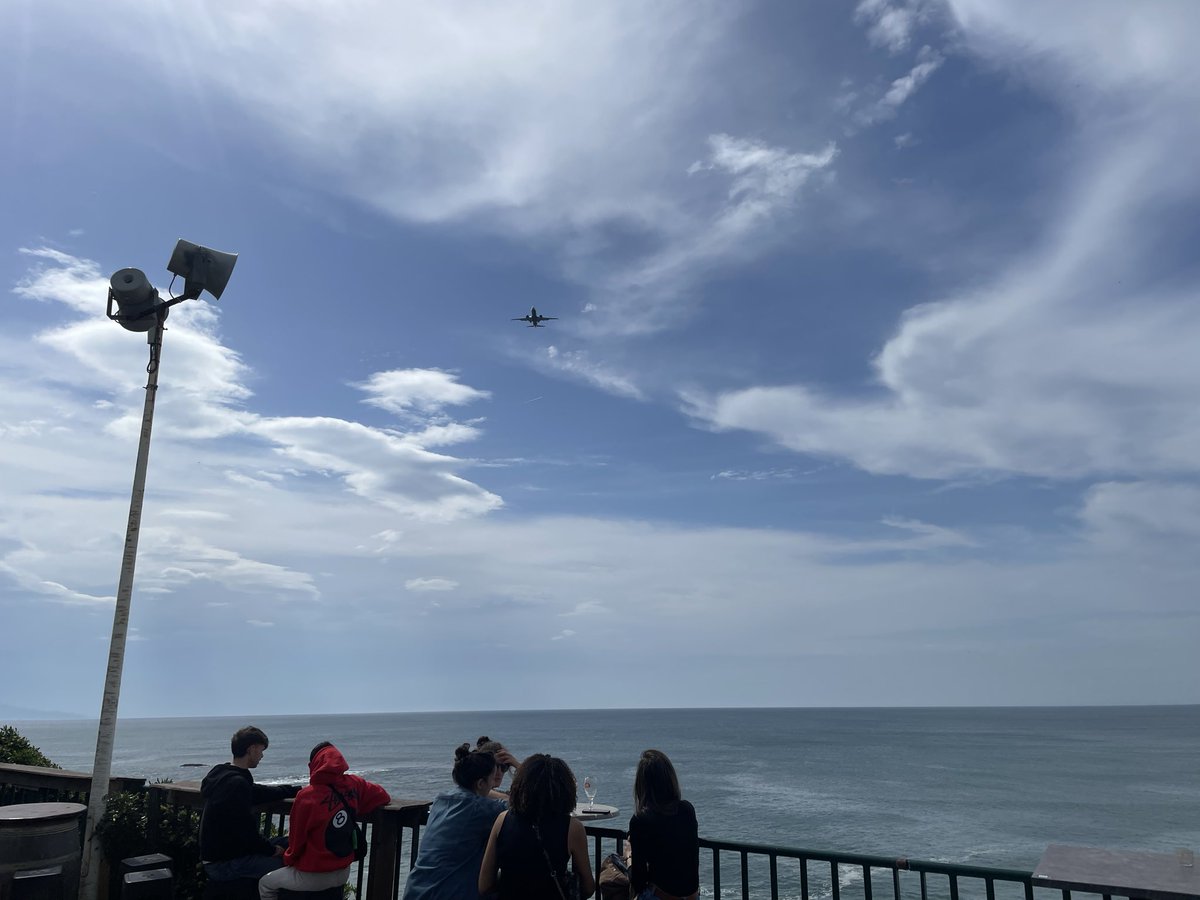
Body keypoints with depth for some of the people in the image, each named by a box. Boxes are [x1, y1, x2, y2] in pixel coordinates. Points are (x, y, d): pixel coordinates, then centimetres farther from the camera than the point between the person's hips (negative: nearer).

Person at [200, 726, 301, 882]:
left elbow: (261, 792, 20)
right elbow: (247, 833, -22)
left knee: (284, 844, 12)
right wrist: (272, 850, -7)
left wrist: (300, 789, 24)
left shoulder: (222, 774, 9)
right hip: (223, 864, -10)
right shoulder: (236, 783, -23)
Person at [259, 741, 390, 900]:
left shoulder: (306, 796, -20)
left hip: (313, 877, -6)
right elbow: (382, 796, 3)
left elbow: (296, 839, -9)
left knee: (265, 884, 20)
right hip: (344, 874, 6)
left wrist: (288, 860, 11)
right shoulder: (354, 784, -9)